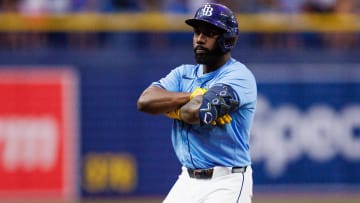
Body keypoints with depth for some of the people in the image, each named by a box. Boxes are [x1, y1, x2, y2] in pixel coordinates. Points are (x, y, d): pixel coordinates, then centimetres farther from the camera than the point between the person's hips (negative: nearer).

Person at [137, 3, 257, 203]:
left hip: (226, 185, -7)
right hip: (187, 182, 7)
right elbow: (145, 101, -4)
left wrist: (167, 107, -2)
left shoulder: (239, 77, -10)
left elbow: (196, 113, -24)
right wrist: (193, 96, -15)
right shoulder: (183, 74, 13)